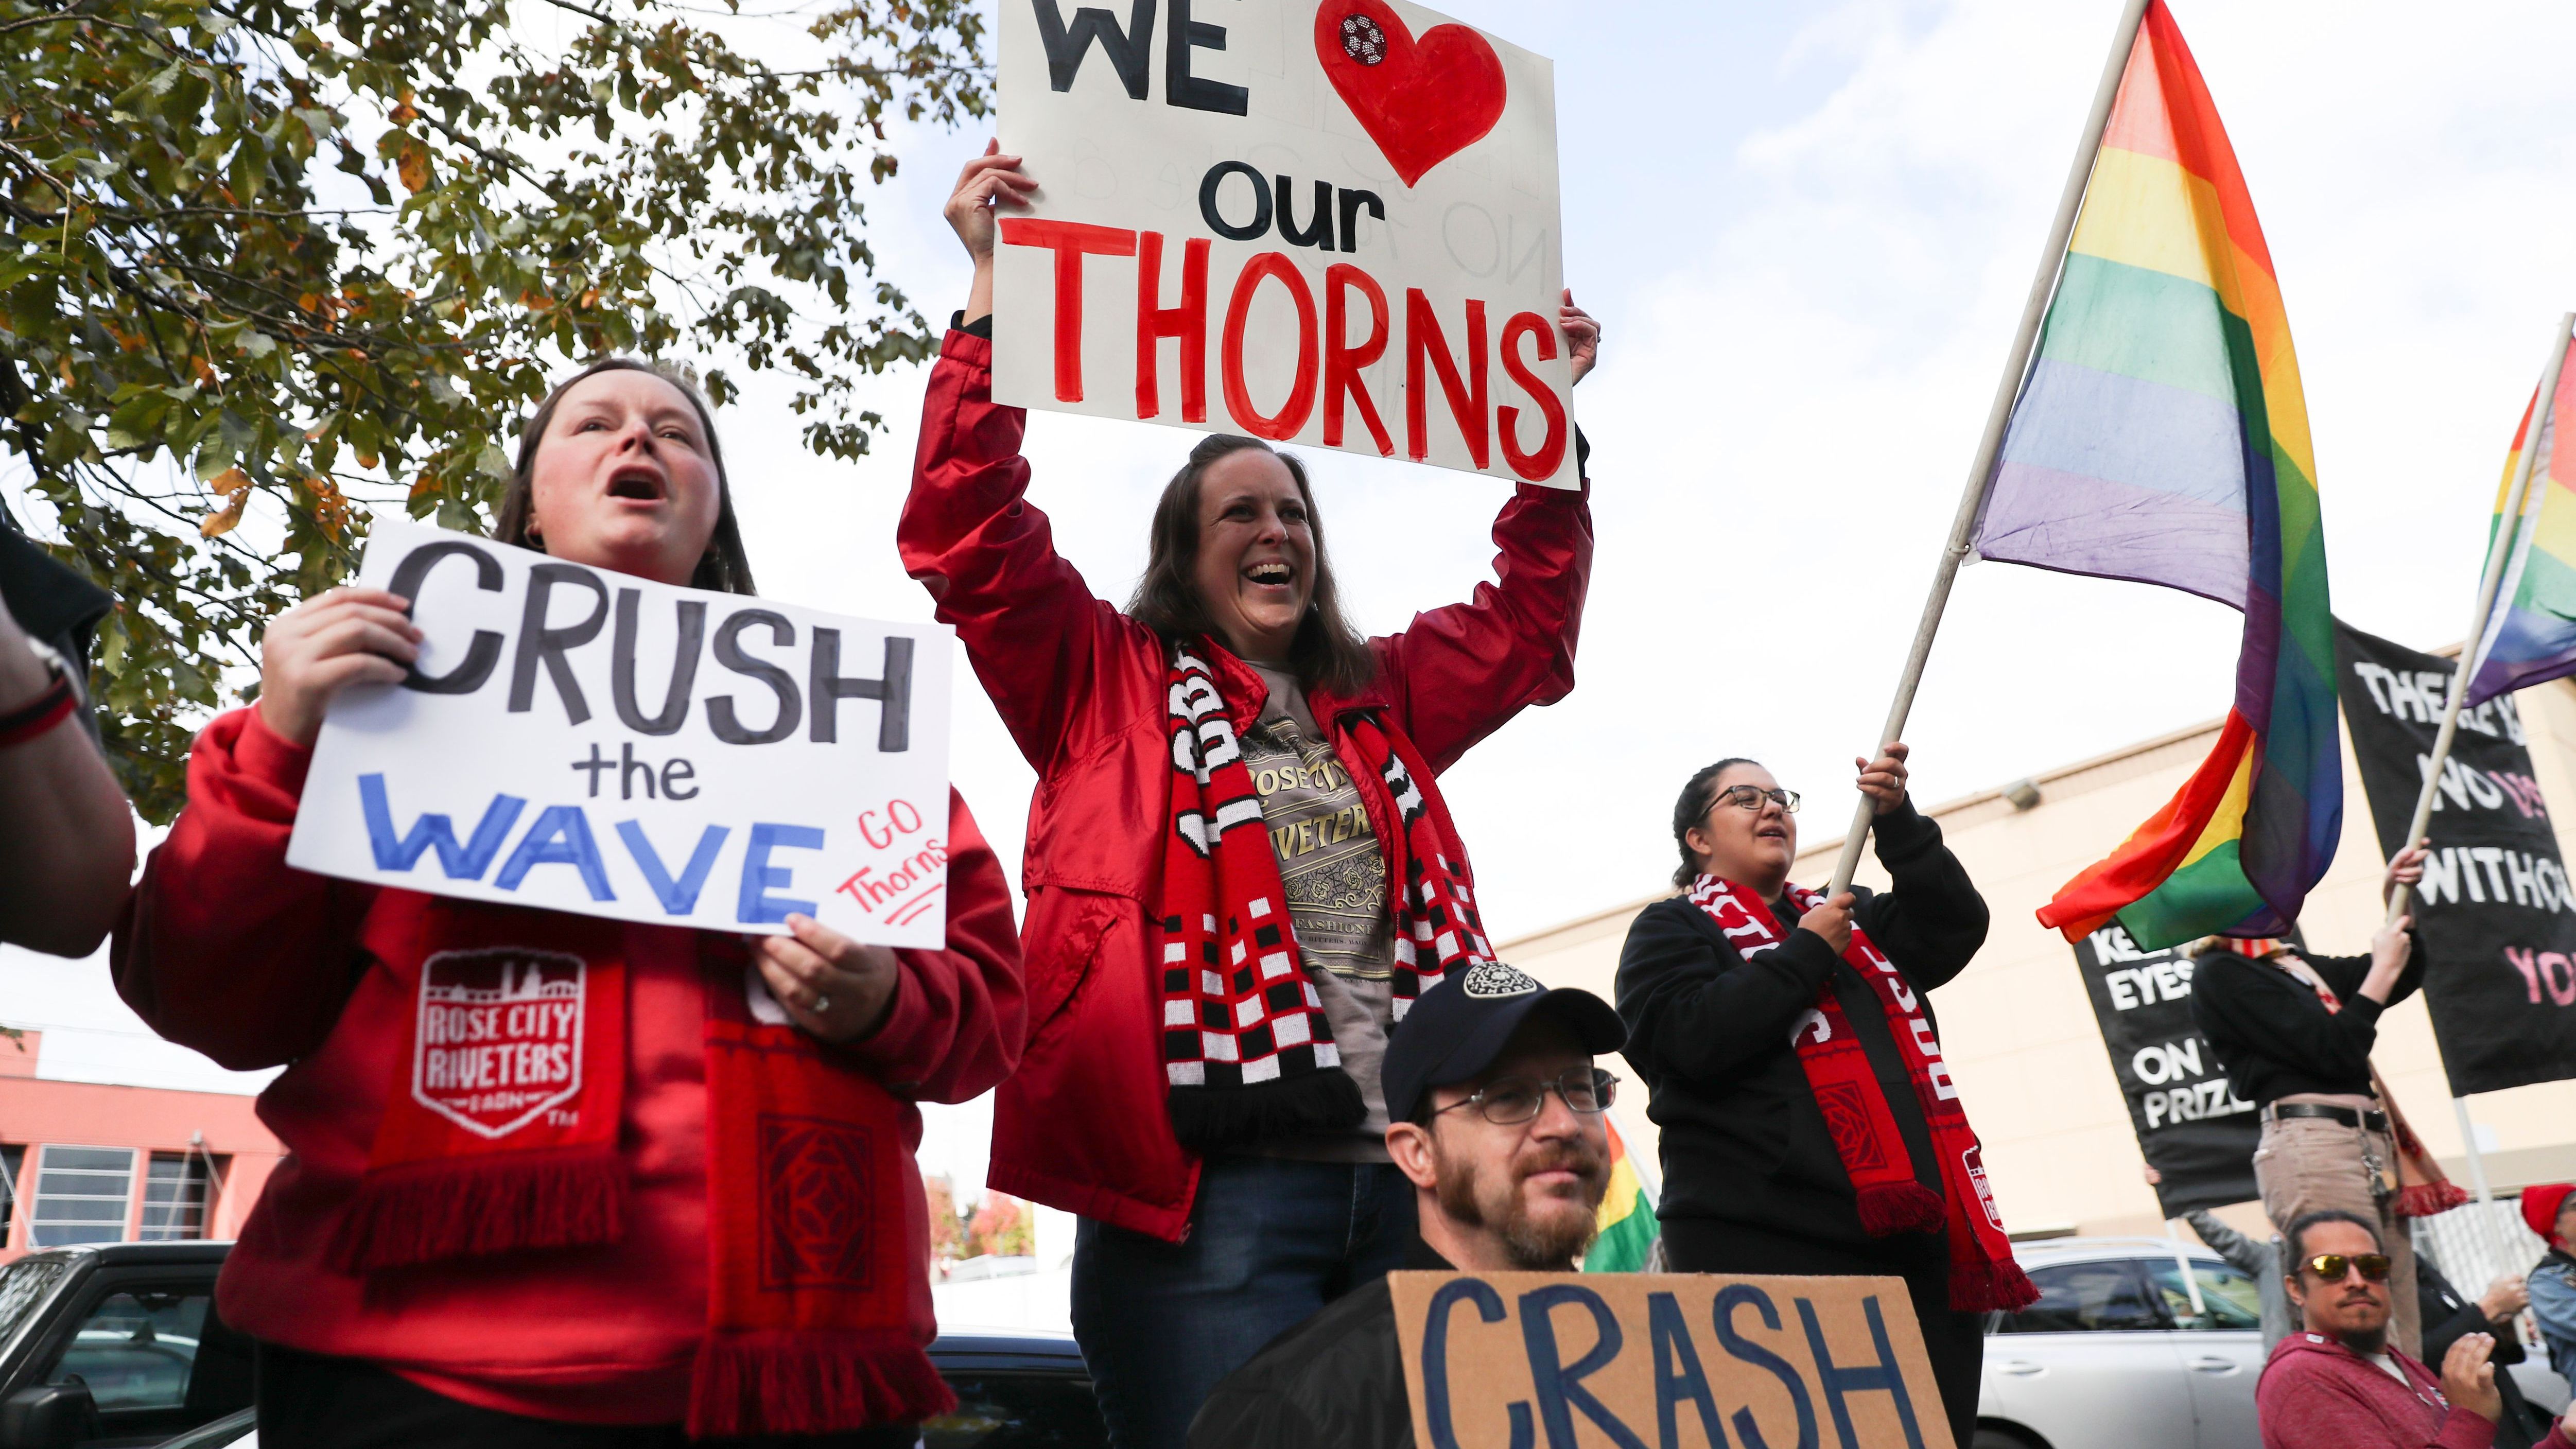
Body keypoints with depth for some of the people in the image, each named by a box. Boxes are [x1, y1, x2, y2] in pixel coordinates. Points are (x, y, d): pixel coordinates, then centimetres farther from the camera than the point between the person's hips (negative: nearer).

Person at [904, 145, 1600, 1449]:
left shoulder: (1383, 704, 22)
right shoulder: (1105, 683, 9)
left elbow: (1530, 618, 31)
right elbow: (969, 532, -1)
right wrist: (994, 287, -4)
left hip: (1402, 1179, 5)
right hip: (1210, 1183, -5)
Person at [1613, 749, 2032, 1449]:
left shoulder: (1851, 916, 24)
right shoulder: (1672, 928, 6)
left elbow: (1957, 927, 8)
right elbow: (1690, 1038, -12)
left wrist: (1897, 821, -3)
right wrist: (1806, 953, -7)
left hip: (1920, 1239, 6)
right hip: (1773, 1248, -6)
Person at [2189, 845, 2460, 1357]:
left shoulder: (2288, 963, 19)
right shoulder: (2219, 974, -6)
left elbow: (2404, 979, 30)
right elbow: (2336, 1051, -12)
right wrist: (2383, 969, -2)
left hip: (2370, 1145, 9)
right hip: (2313, 1146, -9)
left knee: (2402, 1346, 6)